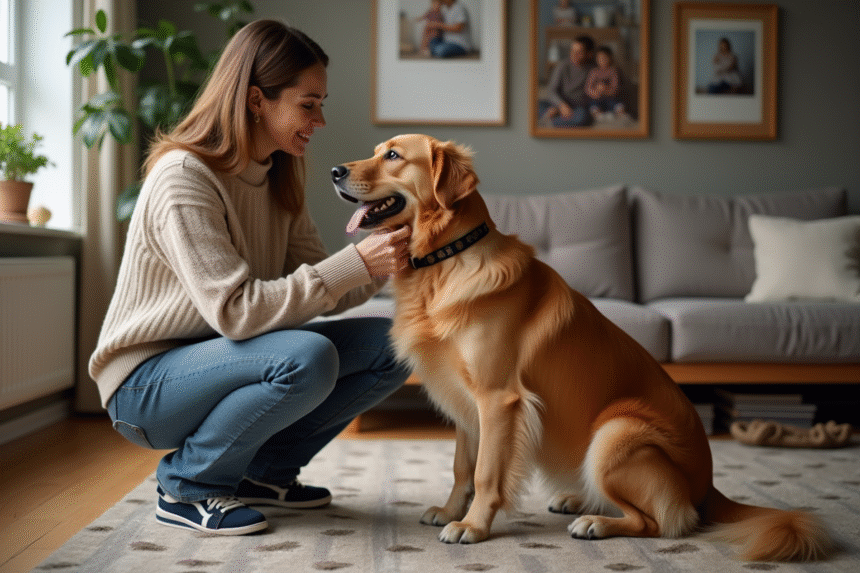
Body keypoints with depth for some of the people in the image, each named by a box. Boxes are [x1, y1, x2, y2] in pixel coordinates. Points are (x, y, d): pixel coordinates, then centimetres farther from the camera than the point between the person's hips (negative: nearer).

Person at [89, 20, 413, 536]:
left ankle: (264, 470, 7)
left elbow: (317, 294, 1)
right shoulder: (182, 178, -22)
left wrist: (382, 264, -17)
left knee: (394, 344, -7)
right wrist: (355, 263, -30)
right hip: (146, 380, -8)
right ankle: (187, 487, -10)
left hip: (224, 362, 8)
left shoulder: (279, 177, 4)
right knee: (309, 357, -34)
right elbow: (235, 310, -30)